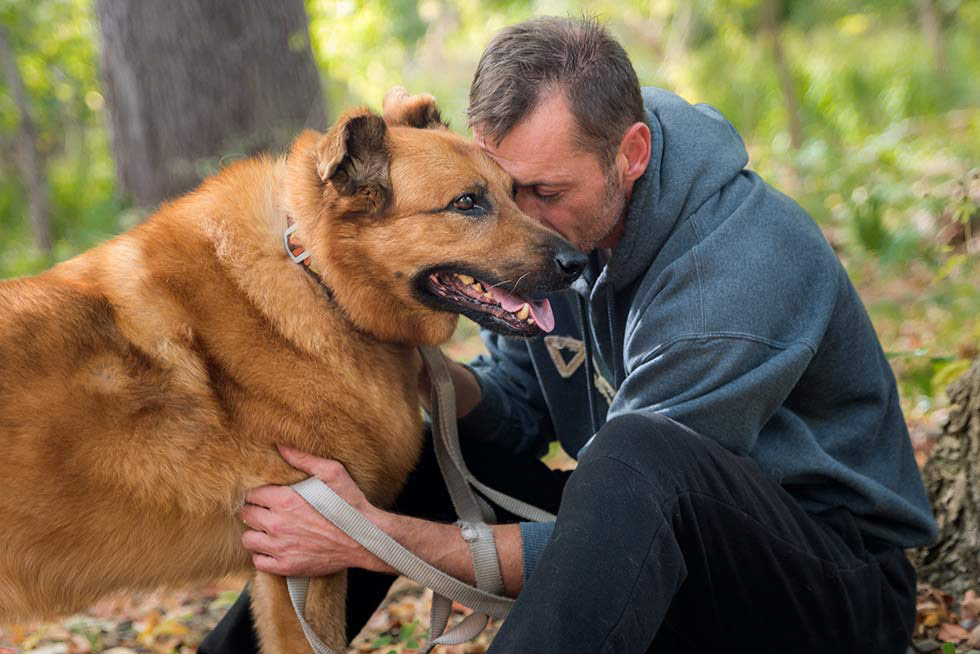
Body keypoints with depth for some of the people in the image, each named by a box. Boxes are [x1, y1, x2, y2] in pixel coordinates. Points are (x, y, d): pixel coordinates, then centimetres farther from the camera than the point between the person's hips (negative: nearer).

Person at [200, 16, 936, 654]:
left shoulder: (738, 271, -29)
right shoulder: (554, 222, -5)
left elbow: (632, 463, -28)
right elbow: (518, 414, 3)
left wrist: (376, 538, -32)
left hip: (841, 585, -7)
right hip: (657, 540, 7)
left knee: (633, 452, -37)